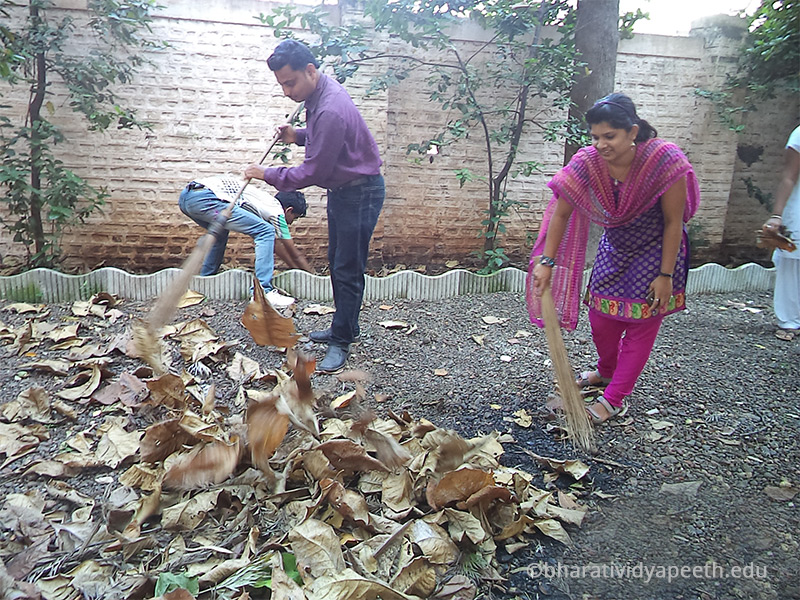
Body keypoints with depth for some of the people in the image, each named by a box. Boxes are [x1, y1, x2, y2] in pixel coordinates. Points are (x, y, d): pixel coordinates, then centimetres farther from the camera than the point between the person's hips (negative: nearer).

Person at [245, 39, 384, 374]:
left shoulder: (331, 110, -29)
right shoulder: (319, 93, 2)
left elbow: (313, 173, -25)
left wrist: (267, 175, -13)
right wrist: (298, 136, 3)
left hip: (360, 192, -10)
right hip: (341, 189, 10)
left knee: (348, 270, -4)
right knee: (336, 262, 17)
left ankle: (341, 342, 6)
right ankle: (344, 327, 30)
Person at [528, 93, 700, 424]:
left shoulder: (664, 160, -30)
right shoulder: (587, 162, -22)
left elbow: (673, 221, -21)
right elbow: (561, 213, -13)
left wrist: (666, 275, -18)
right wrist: (547, 262, -16)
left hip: (656, 251, -3)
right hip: (615, 246, 4)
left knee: (641, 323, 1)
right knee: (601, 316, 10)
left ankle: (614, 399, 11)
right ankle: (607, 372, 39)